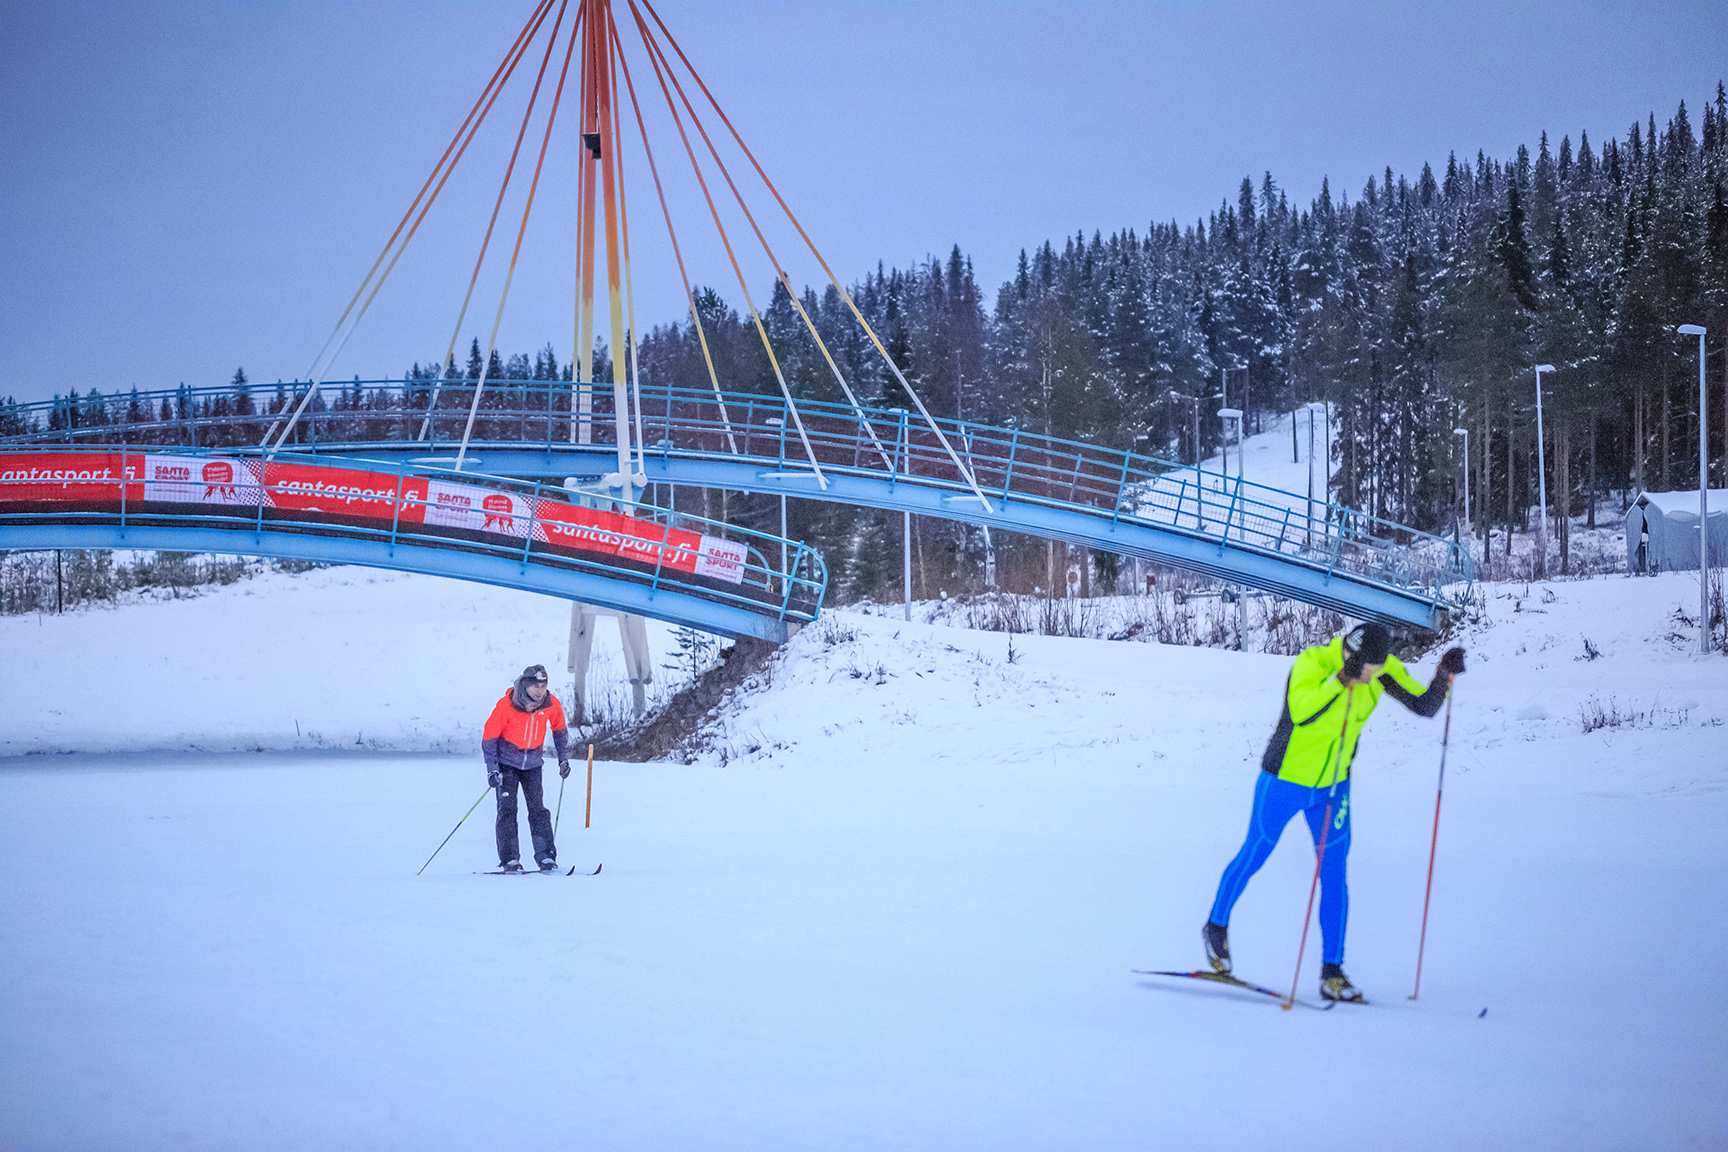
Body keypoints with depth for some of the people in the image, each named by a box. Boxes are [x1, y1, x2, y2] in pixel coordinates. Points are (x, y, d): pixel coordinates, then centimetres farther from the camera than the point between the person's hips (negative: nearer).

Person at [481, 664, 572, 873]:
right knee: (507, 809, -9)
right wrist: (492, 768, -16)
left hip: (533, 764, 3)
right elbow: (489, 736, -13)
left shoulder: (551, 705, -11)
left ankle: (546, 857, -4)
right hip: (507, 763, -2)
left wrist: (563, 758, 9)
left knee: (538, 809, -5)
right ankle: (509, 860, -7)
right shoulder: (506, 705, -21)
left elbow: (559, 729, 10)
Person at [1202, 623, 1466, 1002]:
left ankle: (1332, 973, 8)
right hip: (1284, 782, -4)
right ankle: (1216, 926, 37)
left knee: (1334, 878, 2)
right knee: (1253, 858, 12)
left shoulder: (1383, 668, -14)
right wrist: (1341, 679, -54)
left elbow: (1424, 705, -11)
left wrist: (1444, 676, -29)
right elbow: (1300, 712, -46)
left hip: (1333, 786, 4)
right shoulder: (1313, 663, -30)